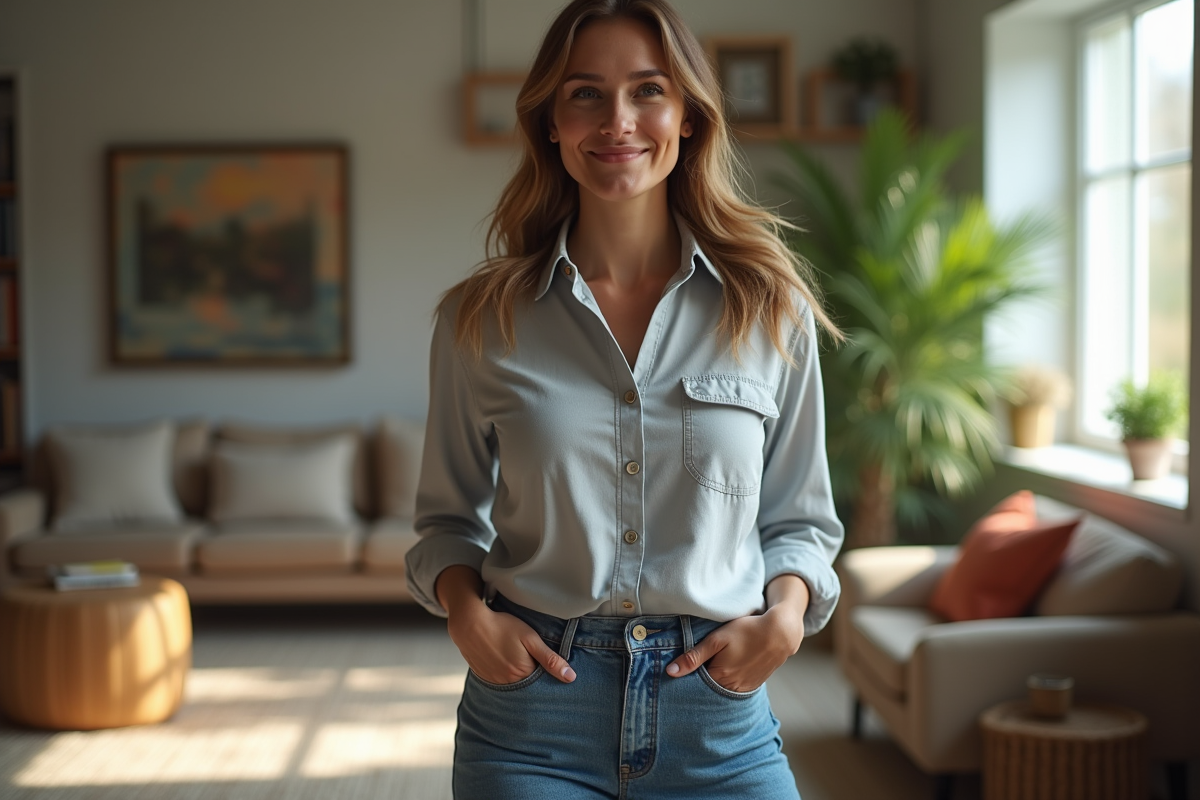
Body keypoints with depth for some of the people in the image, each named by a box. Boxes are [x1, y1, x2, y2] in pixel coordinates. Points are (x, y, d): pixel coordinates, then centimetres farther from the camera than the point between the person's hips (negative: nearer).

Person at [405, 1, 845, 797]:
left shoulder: (770, 309, 1)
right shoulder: (482, 319, 0)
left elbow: (800, 517, 9)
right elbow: (449, 516, 10)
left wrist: (785, 613, -10)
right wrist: (465, 610, -8)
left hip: (719, 711, 1)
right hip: (532, 706, 0)